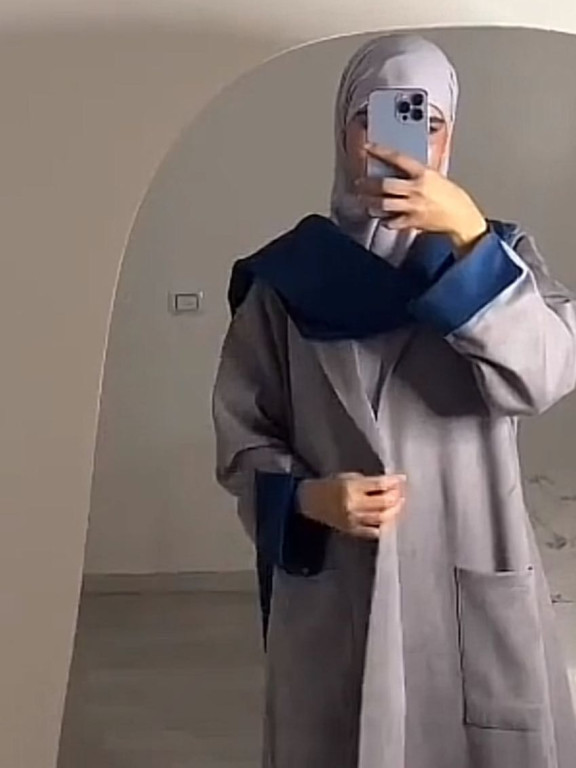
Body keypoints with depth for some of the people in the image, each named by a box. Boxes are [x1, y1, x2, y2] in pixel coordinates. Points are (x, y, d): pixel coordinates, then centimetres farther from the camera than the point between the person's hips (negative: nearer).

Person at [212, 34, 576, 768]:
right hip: (333, 591, 0)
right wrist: (307, 496, -15)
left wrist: (470, 238, -21)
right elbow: (241, 436, 4)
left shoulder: (495, 251, 6)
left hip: (476, 586, 1)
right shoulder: (286, 276, 2)